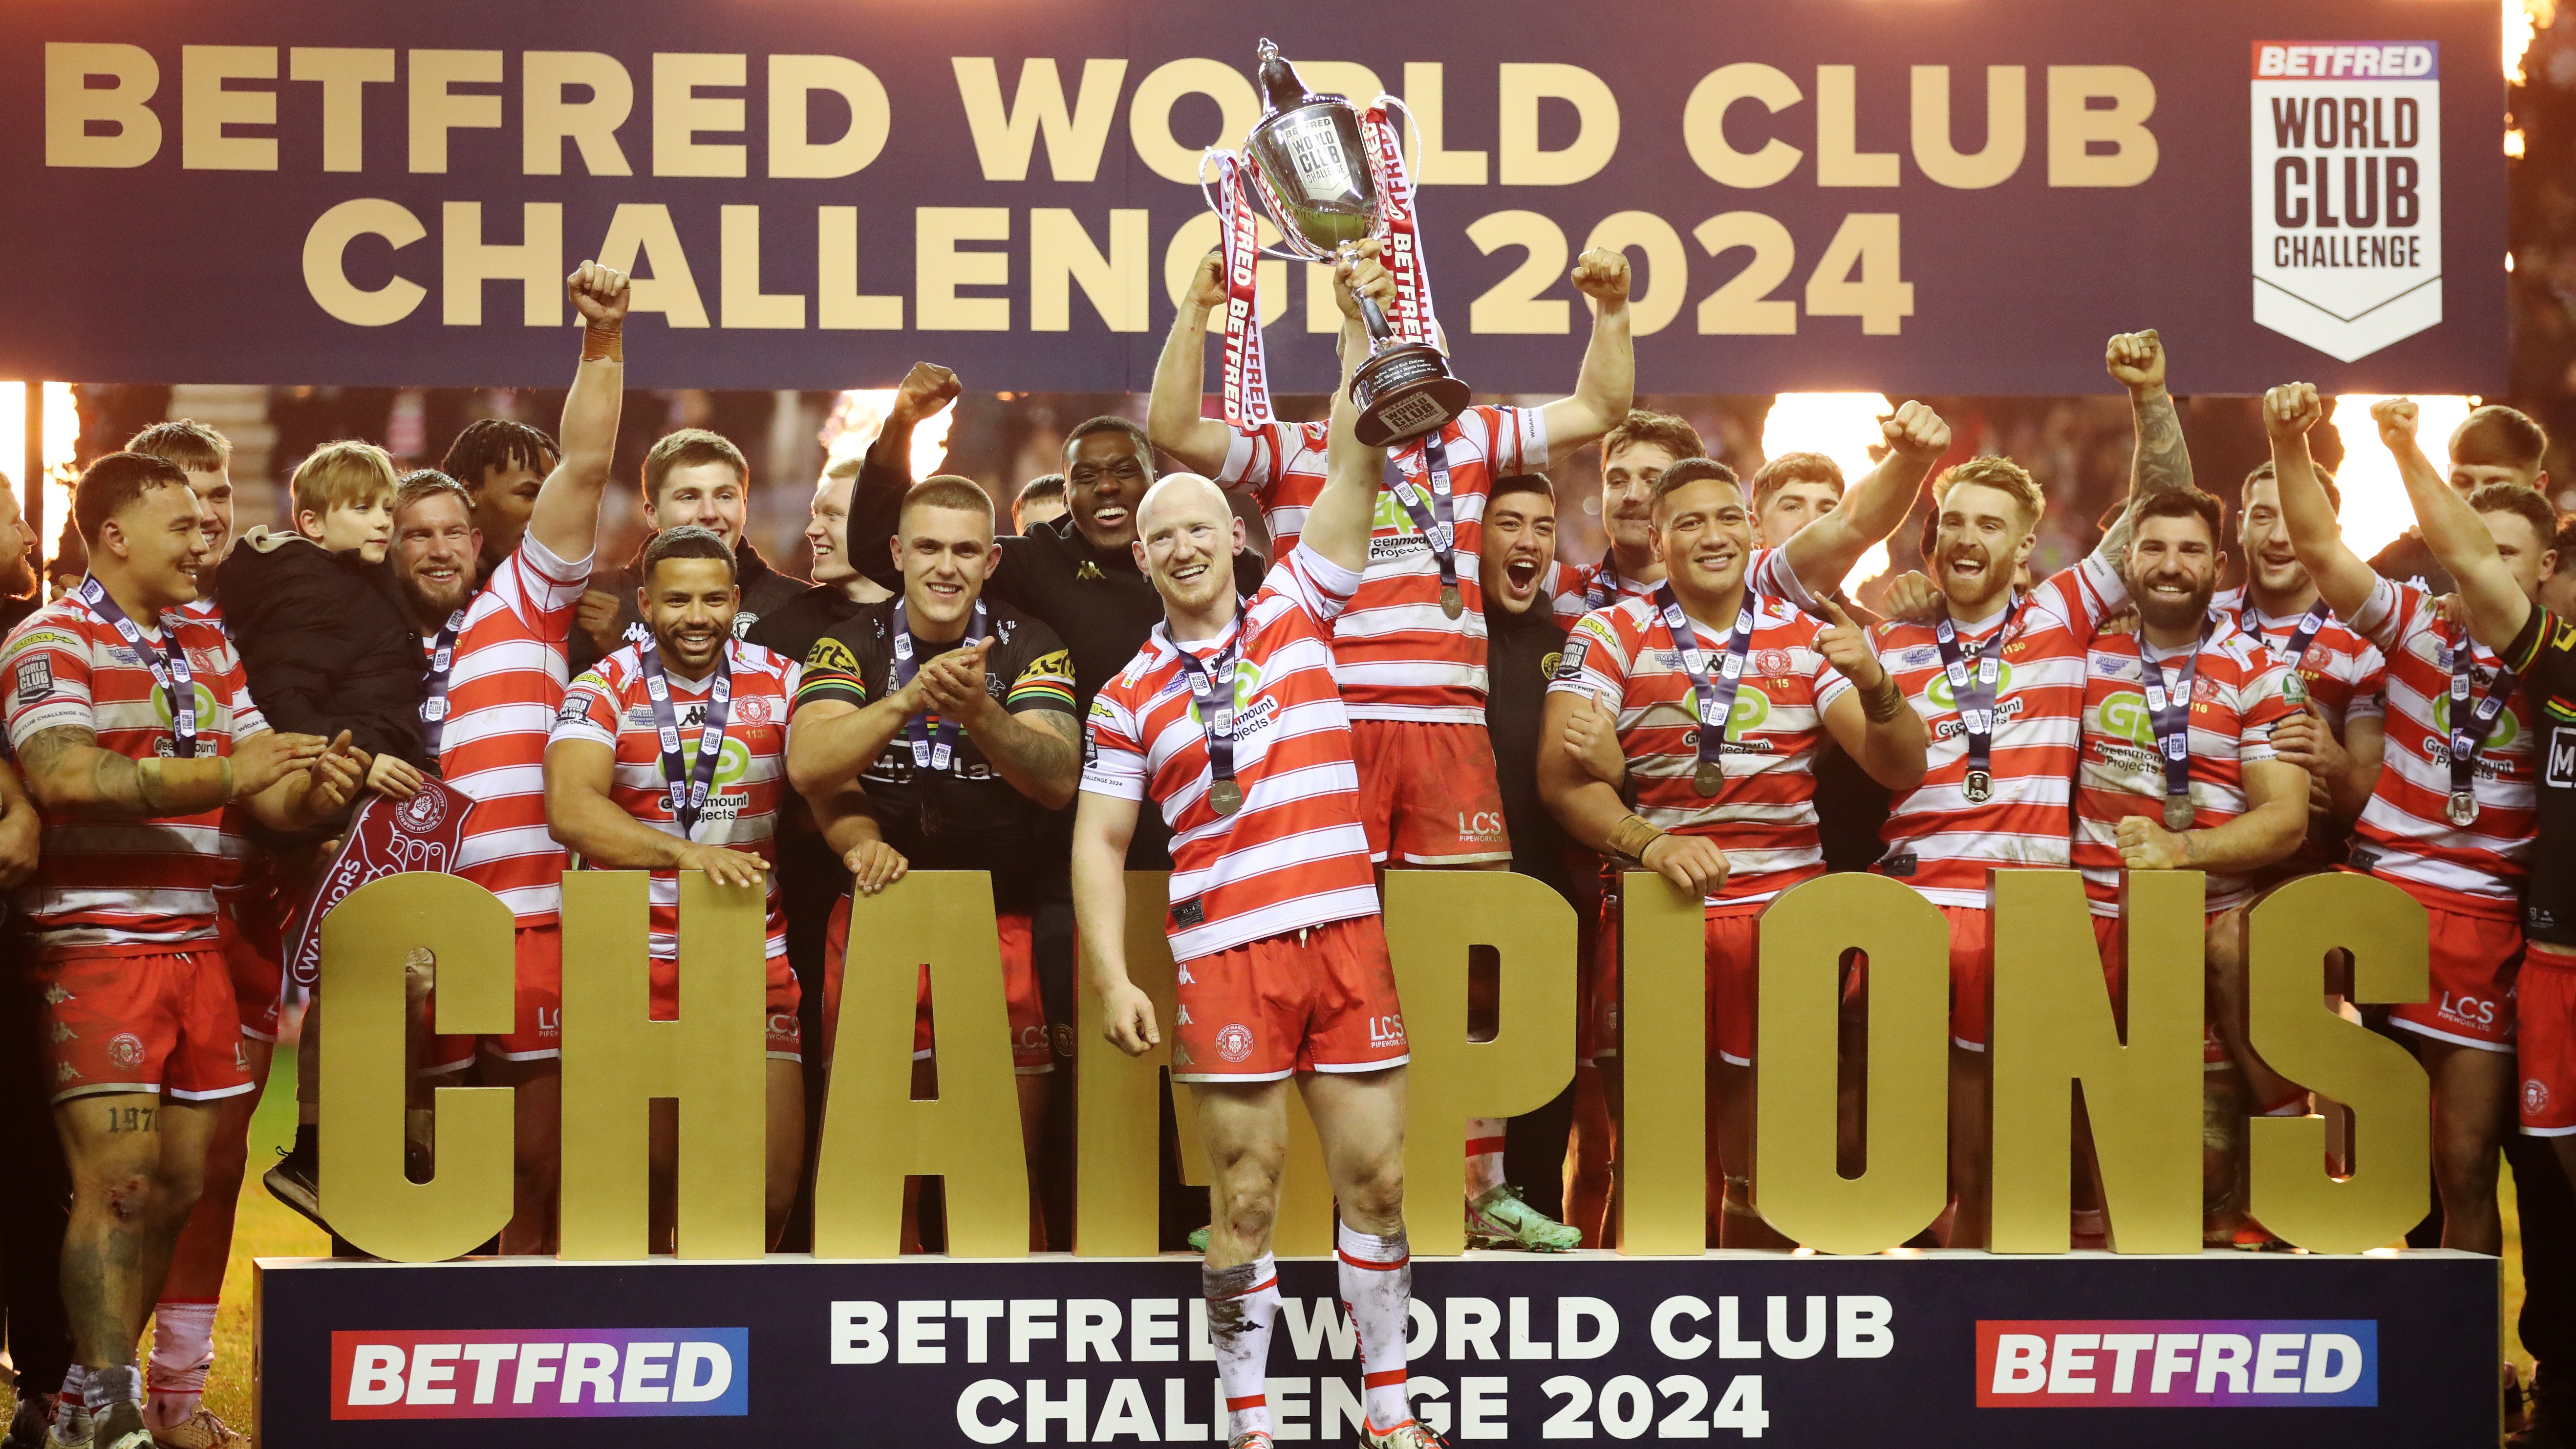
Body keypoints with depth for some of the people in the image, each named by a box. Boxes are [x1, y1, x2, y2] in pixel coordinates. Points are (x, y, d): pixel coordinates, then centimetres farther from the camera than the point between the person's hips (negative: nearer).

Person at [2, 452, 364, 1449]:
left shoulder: (208, 648, 16)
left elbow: (263, 791, 12)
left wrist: (311, 792, -11)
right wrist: (223, 775, -24)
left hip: (196, 945, 7)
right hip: (96, 946, -7)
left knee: (179, 1187, 8)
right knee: (118, 1185, -10)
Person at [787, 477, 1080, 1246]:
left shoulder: (1029, 647, 2)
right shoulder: (851, 646, 3)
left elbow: (1059, 779, -13)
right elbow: (808, 765, -13)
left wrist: (978, 713, -31)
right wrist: (909, 700, -27)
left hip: (1006, 923, 0)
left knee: (1015, 1147, -2)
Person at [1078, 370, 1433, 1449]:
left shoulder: (1295, 611, 10)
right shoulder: (1129, 698, 7)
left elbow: (1355, 467, 6)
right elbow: (1098, 842, 5)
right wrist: (1112, 977, -6)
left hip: (1348, 938, 2)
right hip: (1228, 957, -2)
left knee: (1376, 1180, 6)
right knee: (1246, 1197, 1)